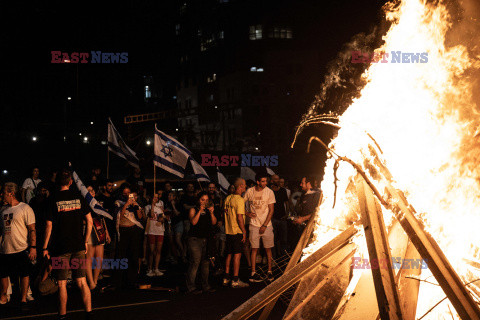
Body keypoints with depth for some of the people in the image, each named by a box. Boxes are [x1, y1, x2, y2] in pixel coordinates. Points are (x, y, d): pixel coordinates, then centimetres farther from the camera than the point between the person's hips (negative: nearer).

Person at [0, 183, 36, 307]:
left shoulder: (25, 208, -5)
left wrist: (33, 247, -16)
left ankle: (23, 299, 11)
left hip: (21, 250, -6)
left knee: (24, 275, 1)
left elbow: (32, 229, -9)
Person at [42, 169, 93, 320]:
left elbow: (49, 225, -6)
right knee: (81, 281, 6)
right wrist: (85, 241, 11)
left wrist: (45, 247, 0)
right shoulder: (78, 197, 3)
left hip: (61, 247, -3)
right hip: (78, 245, 3)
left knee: (62, 283, 5)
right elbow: (89, 221, 3)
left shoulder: (54, 199, -5)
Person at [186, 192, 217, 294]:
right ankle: (190, 286, -8)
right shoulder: (193, 210, 2)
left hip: (206, 239, 5)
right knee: (195, 262, -11)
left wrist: (211, 213, -9)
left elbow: (214, 223, 5)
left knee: (206, 262, 6)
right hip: (195, 239, -5)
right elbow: (193, 222, -13)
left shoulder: (208, 210, 14)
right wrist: (200, 211, -15)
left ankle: (205, 286, 14)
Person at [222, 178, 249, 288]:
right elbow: (239, 217, -19)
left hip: (228, 231, 8)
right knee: (237, 255, -3)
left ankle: (226, 278, 20)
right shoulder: (239, 199, -15)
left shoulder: (228, 198, 9)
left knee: (229, 254, 15)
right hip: (237, 231, -8)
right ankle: (235, 280, -3)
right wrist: (244, 231, -14)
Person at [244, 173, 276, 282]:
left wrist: (265, 225, -9)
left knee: (268, 249, 4)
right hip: (254, 224, 0)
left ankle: (269, 271, 14)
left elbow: (271, 210, -4)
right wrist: (247, 213, -3)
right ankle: (253, 273, 5)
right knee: (254, 249, 1)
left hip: (266, 225, 0)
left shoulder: (269, 192, -5)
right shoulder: (250, 191, -2)